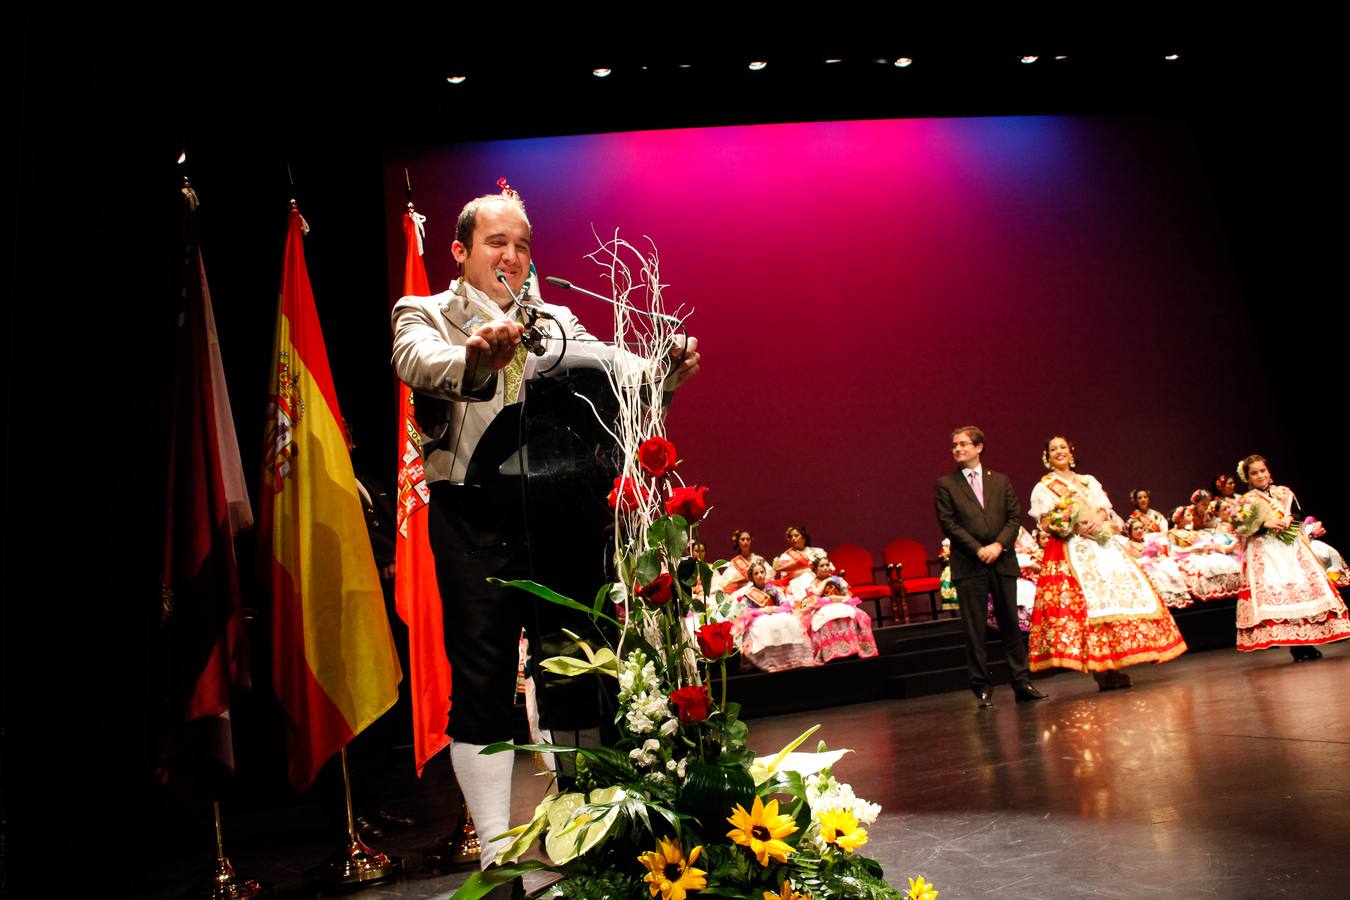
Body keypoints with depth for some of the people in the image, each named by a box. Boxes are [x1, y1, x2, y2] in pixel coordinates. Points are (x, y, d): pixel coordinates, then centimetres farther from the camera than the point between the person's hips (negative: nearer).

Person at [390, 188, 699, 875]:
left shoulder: (555, 322, 16)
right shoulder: (424, 314, 6)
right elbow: (418, 362, -18)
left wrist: (663, 371, -22)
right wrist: (474, 357, -41)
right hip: (474, 520, -3)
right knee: (482, 683, -1)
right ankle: (497, 856, 10)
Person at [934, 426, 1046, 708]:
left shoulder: (1000, 480, 13)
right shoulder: (945, 484, 5)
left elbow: (1015, 516, 7)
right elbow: (948, 523, -3)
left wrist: (999, 544, -9)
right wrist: (978, 549, -11)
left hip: (1002, 560, 2)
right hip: (968, 565, -2)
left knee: (1010, 622, 6)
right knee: (974, 629, -1)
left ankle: (1022, 682, 13)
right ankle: (982, 688, 6)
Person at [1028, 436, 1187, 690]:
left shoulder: (1089, 481, 22)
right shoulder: (1043, 488, 9)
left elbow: (1105, 508, 10)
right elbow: (1047, 523, -2)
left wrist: (1098, 520, -11)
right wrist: (1076, 527, -17)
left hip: (1101, 545, 5)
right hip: (1070, 551, -4)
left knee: (1119, 589, -9)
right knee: (1086, 599, -16)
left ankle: (1113, 665, -6)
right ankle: (1101, 670, -16)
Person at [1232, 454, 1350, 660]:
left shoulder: (1285, 493, 14)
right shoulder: (1246, 501, 6)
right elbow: (1243, 529, -3)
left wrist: (1289, 520, -12)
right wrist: (1265, 524, -17)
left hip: (1291, 546, 3)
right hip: (1264, 552, -3)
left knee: (1304, 585, -8)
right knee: (1274, 592, -14)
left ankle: (1307, 641, -3)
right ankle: (1296, 645, -10)